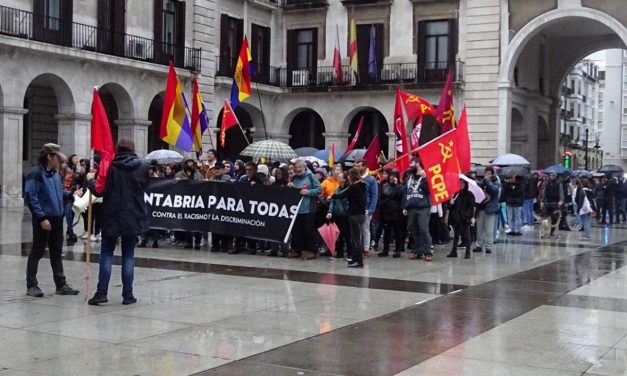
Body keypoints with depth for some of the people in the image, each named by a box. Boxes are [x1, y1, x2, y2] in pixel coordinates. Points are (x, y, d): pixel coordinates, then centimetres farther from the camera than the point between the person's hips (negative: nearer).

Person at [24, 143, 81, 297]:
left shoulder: (55, 173, 13)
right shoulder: (36, 173, -13)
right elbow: (30, 197, -19)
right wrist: (42, 217, -21)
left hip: (57, 219, 8)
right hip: (43, 220, -8)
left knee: (57, 253, 12)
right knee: (37, 252, 2)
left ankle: (61, 285, 18)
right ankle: (31, 285, 11)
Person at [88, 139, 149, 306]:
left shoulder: (110, 167, -8)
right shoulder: (143, 167, -1)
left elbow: (100, 191, -7)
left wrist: (91, 182, 11)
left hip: (112, 217, -2)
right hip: (133, 218, 2)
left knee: (106, 254, 7)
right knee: (128, 256, 6)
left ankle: (101, 292, 0)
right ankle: (128, 295, 5)